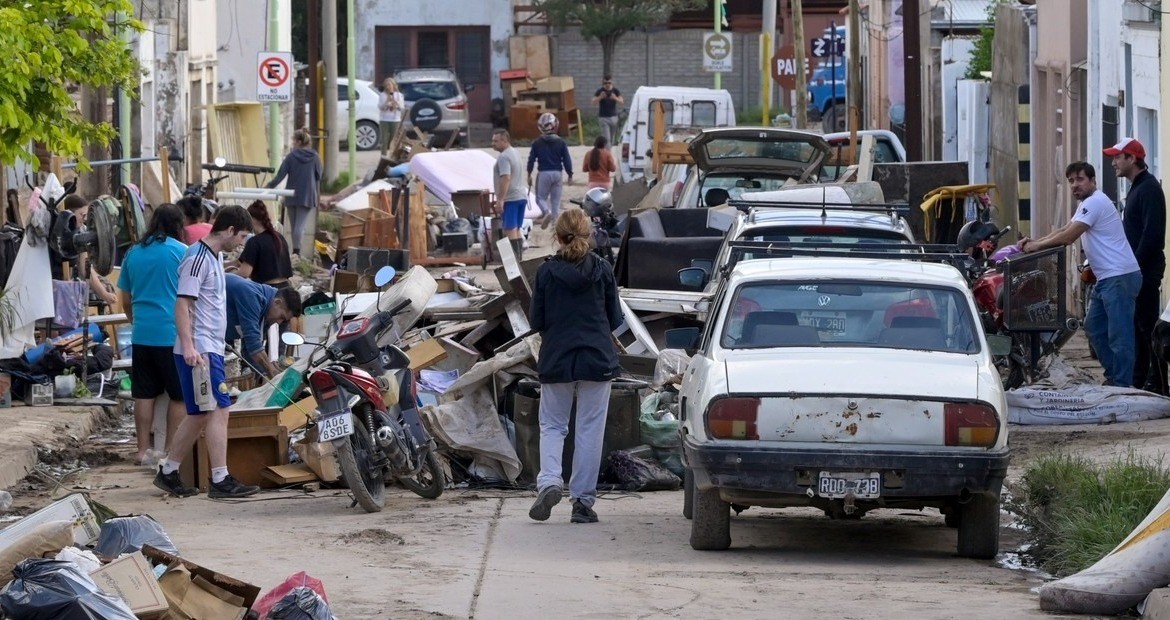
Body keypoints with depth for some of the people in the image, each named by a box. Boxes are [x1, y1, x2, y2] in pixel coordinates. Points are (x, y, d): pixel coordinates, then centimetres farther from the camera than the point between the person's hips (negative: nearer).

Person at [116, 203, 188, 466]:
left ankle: (143, 451, 11)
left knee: (144, 394, 9)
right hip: (173, 333, -5)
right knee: (180, 396, 3)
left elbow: (126, 301, 17)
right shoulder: (181, 252, -4)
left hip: (142, 333, 5)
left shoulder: (134, 253, 9)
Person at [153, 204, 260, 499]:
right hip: (199, 351, -10)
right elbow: (183, 303, -20)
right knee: (218, 411, -11)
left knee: (199, 416, 12)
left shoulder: (212, 257, 17)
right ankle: (221, 480, -11)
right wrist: (188, 346, -27)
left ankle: (168, 472, 19)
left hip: (210, 350, 10)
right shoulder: (198, 258, -14)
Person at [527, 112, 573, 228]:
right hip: (557, 172, 2)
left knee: (541, 198, 6)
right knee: (556, 200, 10)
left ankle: (546, 212, -22)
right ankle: (555, 218, 9)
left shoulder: (537, 143, -3)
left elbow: (531, 159, 0)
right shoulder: (561, 142, -2)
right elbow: (567, 160, -1)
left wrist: (529, 175, 11)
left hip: (543, 173, -2)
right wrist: (570, 175, 8)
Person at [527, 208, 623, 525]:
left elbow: (536, 321, -2)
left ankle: (549, 481, -13)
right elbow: (615, 318, 3)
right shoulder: (601, 270, -4)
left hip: (556, 360, 0)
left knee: (552, 425, 12)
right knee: (590, 429, 6)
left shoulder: (546, 272, -6)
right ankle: (583, 501, 5)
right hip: (597, 359, 0)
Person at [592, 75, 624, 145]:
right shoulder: (600, 91, -6)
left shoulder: (615, 91, 1)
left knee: (612, 138, 13)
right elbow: (594, 101, -15)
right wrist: (600, 97, -33)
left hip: (613, 117, 3)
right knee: (607, 138, -12)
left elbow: (622, 101, -8)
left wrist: (615, 98, -29)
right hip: (603, 117, -3)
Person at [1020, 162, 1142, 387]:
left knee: (1119, 336, -9)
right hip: (1107, 278, 12)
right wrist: (1034, 242, 11)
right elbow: (1064, 231, 24)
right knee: (1094, 328, 17)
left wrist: (1037, 246, -6)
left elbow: (1068, 237, -17)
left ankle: (1122, 385, -9)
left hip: (1119, 277, -12)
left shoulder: (1095, 202, -14)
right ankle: (1113, 377, 22)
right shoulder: (1088, 204, 21)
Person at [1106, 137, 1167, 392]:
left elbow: (1152, 234, -22)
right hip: (1135, 269, 10)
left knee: (1147, 324, -10)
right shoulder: (1137, 188, 18)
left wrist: (1136, 264, -21)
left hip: (1146, 269, -10)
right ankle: (1138, 378, 16)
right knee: (1137, 325, 12)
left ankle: (1157, 381, -10)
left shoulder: (1149, 189, -14)